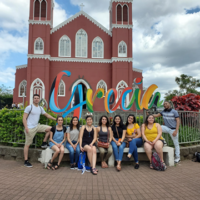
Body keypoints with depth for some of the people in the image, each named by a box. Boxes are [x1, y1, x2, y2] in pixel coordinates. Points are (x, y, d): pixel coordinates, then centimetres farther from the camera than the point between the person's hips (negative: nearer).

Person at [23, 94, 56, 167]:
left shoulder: (40, 108, 9)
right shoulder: (29, 107, -9)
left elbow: (47, 115, 18)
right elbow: (24, 118, -11)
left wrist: (55, 119, 12)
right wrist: (26, 127, -21)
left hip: (37, 126, 6)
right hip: (30, 128, -6)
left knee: (49, 128, -3)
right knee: (27, 144, 1)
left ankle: (44, 143, 9)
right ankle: (26, 161, 10)